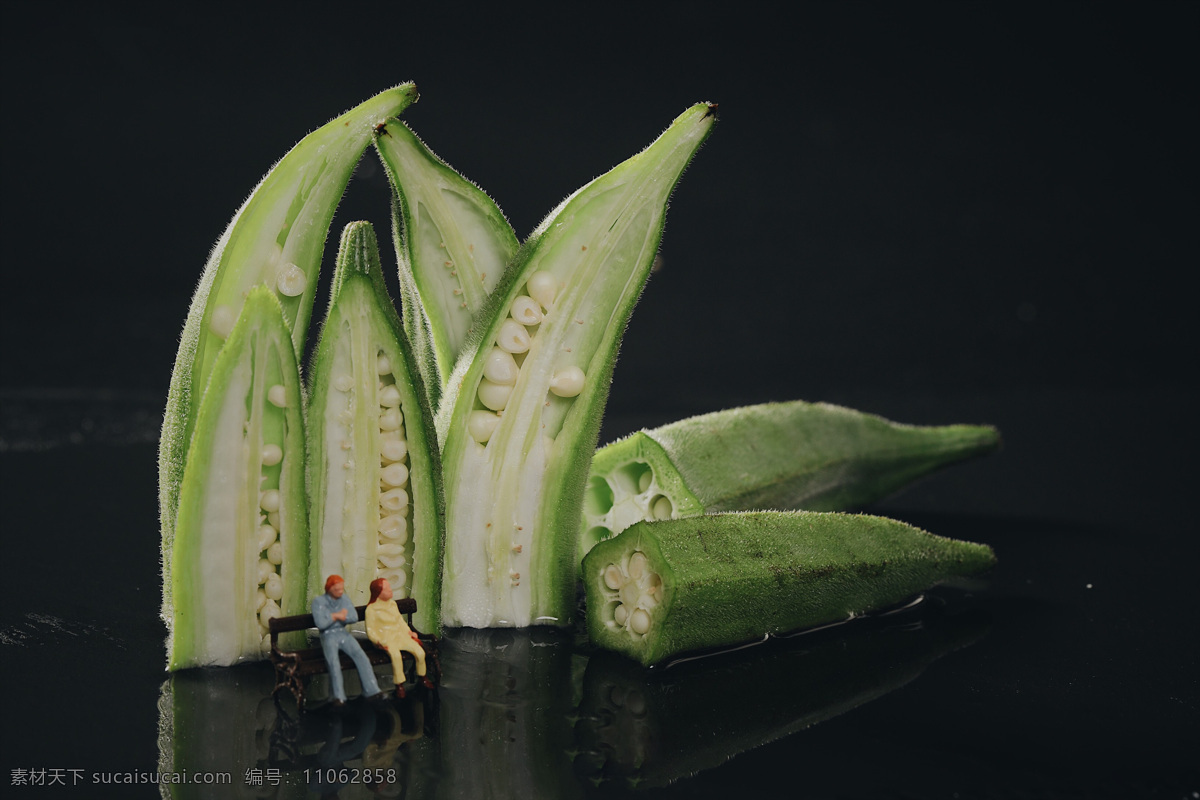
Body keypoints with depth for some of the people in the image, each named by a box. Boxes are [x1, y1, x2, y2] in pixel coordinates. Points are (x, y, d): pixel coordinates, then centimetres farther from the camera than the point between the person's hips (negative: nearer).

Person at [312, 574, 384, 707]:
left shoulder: (344, 598, 9)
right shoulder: (318, 601, -5)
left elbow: (354, 617, -1)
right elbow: (320, 623, -15)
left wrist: (334, 616, -11)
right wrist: (338, 616, -9)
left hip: (343, 633, 4)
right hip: (328, 636, -4)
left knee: (360, 655, -20)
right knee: (333, 660, -32)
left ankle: (371, 690, -19)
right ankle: (339, 696, -32)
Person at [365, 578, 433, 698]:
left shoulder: (392, 604, 16)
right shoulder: (371, 609, -5)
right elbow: (370, 631, -5)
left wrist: (409, 631, 11)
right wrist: (379, 642, -21)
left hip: (400, 635, 6)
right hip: (386, 639, -6)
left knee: (420, 652, -16)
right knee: (396, 655, -37)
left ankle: (422, 678, 9)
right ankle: (399, 685, -22)